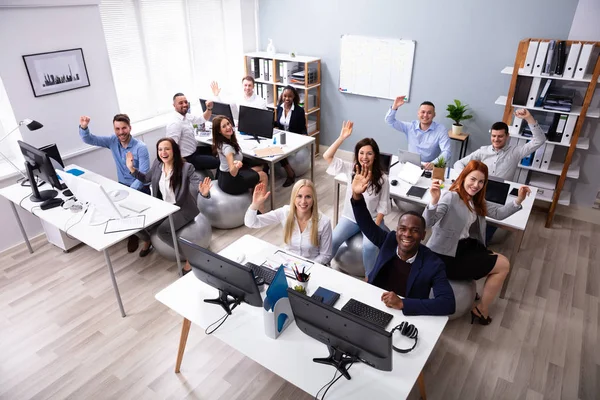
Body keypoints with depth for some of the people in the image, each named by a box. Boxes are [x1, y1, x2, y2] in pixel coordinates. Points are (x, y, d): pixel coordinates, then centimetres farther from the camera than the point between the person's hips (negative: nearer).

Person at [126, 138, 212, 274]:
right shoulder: (157, 164, -2)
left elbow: (198, 184, -25)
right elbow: (146, 178, 16)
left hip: (182, 209, -6)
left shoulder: (186, 167, -20)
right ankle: (147, 241, 28)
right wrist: (132, 168, 3)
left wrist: (204, 192, -49)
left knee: (163, 231, -28)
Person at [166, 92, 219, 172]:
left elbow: (203, 119, 15)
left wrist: (209, 108, -4)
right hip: (187, 158, -10)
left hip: (194, 150, 10)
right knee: (217, 161, -12)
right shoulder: (175, 123, -26)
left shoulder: (186, 116, 2)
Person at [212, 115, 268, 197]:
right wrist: (236, 166, -60)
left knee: (260, 167, 22)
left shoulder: (221, 142, -4)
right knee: (263, 176, 6)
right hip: (230, 182, -9)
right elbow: (233, 173, -42)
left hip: (225, 176, 9)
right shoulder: (227, 147, -32)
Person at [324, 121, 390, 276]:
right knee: (332, 240, -20)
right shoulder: (351, 169, -7)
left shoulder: (382, 179, -13)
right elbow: (327, 156, -15)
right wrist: (342, 137, -23)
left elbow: (383, 206, -8)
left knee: (369, 246, -28)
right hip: (350, 218, 2)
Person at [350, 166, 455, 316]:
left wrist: (403, 303, -32)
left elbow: (448, 304, -24)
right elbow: (366, 224, -5)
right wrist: (357, 196, -24)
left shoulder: (433, 265, -17)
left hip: (405, 315, -1)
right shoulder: (389, 241, -8)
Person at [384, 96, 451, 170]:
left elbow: (446, 152, -14)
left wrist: (434, 163, -33)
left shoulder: (441, 130, -5)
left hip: (429, 167, 0)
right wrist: (394, 107, -12)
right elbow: (390, 121, 6)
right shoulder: (410, 126, 4)